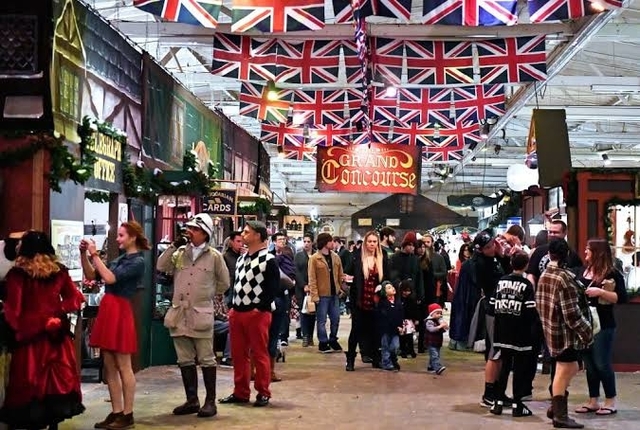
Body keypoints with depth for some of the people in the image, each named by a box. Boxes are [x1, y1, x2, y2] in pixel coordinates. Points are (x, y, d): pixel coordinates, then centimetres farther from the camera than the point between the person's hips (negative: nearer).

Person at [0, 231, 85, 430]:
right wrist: (58, 314, 2)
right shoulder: (59, 271, 4)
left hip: (30, 332, -4)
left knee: (30, 378, 4)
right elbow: (74, 298, 6)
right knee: (57, 376, 10)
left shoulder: (17, 273, -9)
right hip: (56, 332, 4)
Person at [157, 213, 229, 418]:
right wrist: (173, 245, -5)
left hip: (201, 314, -4)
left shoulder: (214, 256, -1)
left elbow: (224, 282, 8)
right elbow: (161, 266, -2)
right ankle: (192, 400, 19)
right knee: (185, 360, 10)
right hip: (179, 314, 4)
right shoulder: (180, 253, 9)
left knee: (206, 359, 1)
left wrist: (208, 295, 8)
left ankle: (210, 401, 9)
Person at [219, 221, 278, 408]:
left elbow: (273, 287, -13)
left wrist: (259, 308, -16)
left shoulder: (269, 260, -9)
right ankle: (241, 392, 21)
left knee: (259, 354, 1)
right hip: (237, 312, 8)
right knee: (238, 354, 11)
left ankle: (263, 393, 11)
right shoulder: (241, 259, 16)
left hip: (257, 313, -8)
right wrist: (232, 306, 13)